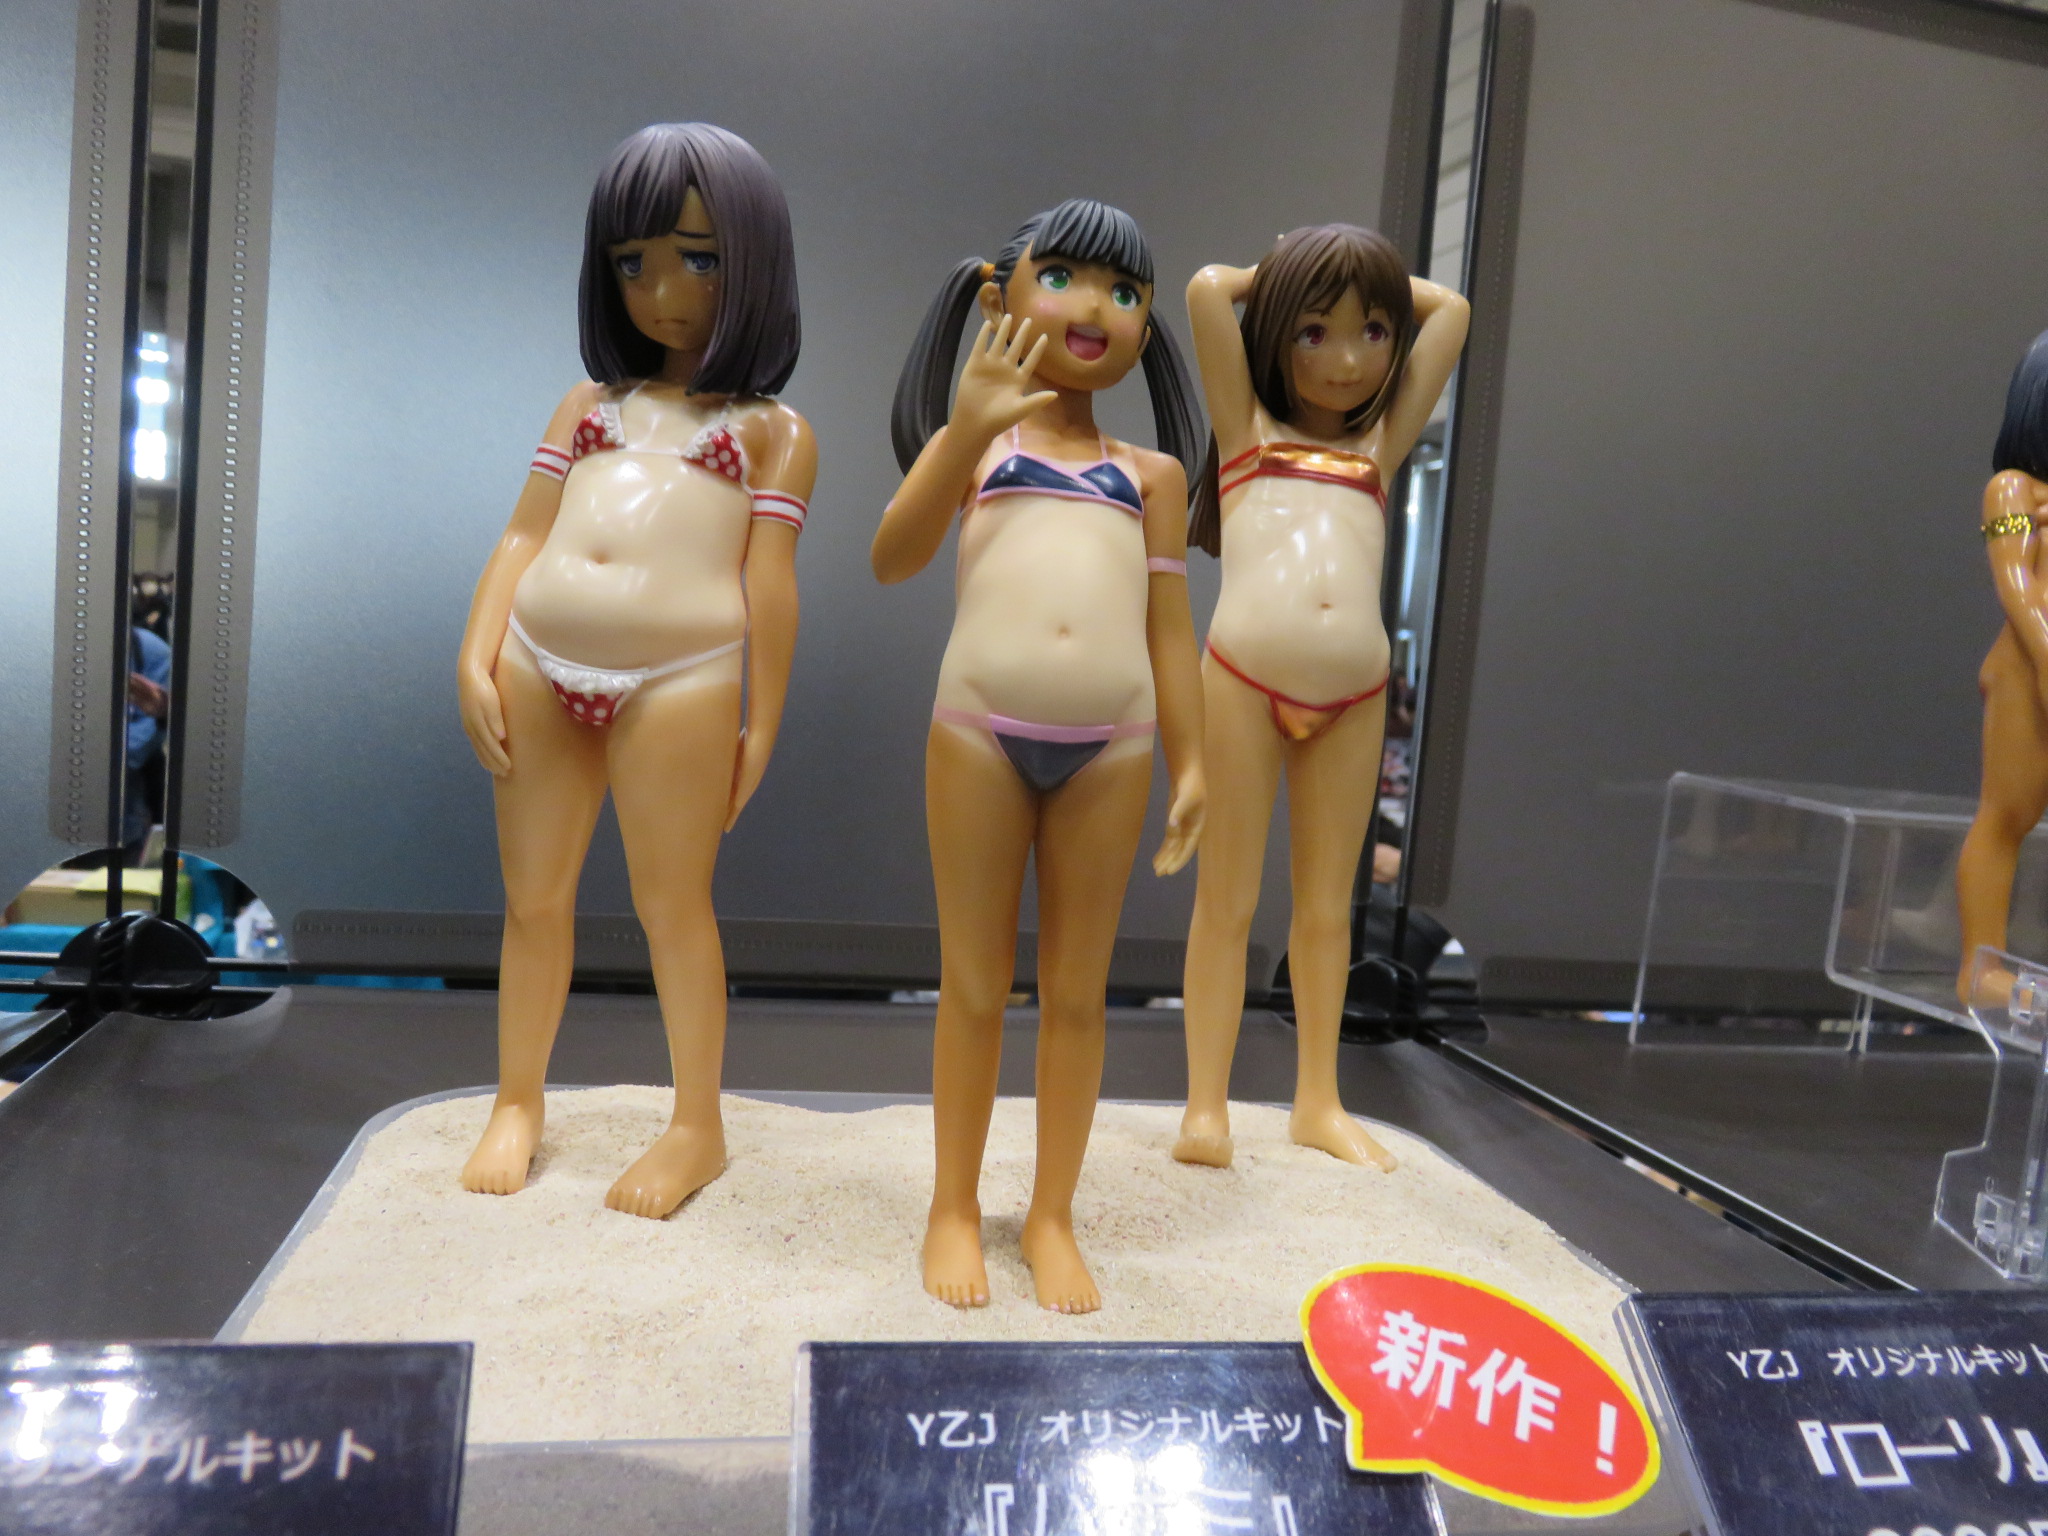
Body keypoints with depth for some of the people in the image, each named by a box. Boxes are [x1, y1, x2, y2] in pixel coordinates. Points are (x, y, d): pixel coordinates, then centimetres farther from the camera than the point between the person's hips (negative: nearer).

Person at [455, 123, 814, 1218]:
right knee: (533, 899, 13)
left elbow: (770, 583, 2)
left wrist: (760, 728, -1)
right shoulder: (589, 405, 19)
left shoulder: (772, 429, 9)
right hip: (538, 668, 5)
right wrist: (476, 661, 4)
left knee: (673, 905, 4)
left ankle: (698, 1126, 21)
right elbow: (524, 537, 14)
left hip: (678, 683, -4)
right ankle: (518, 1103, 32)